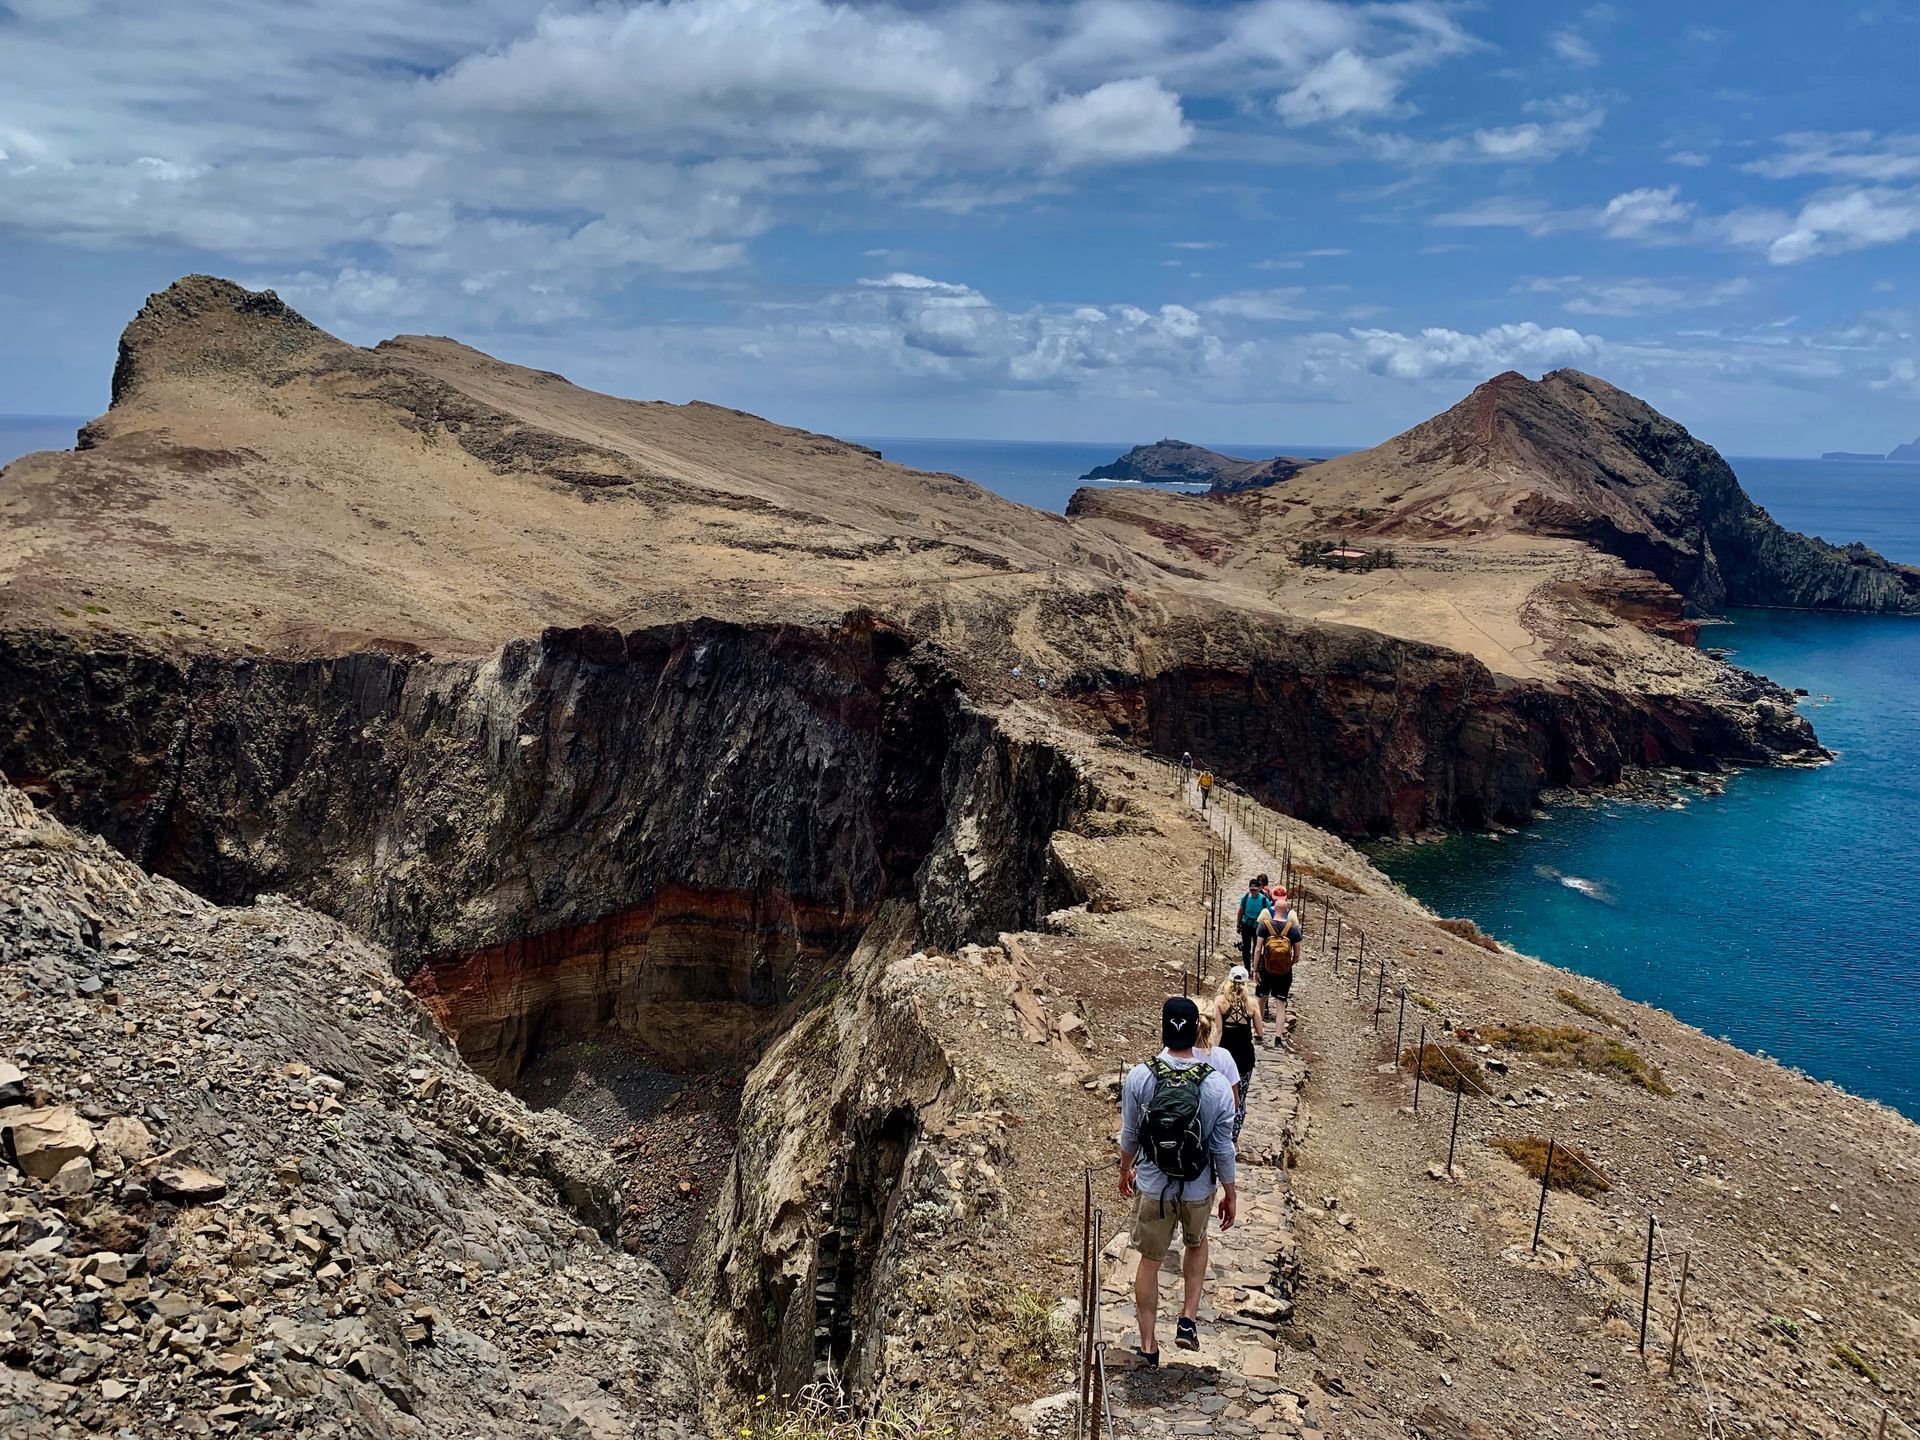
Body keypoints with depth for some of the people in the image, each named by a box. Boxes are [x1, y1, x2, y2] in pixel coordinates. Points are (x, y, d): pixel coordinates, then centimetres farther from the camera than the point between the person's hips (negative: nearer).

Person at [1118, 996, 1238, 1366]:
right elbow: (1223, 1149, -10)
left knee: (1150, 1259, 18)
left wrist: (1125, 1170, 14)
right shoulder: (1218, 1086, -19)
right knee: (1197, 1243, 31)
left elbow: (1130, 1135, -5)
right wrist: (1231, 1194, 5)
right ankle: (1189, 1319, 26)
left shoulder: (1139, 1077, -18)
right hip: (1199, 1189, 0)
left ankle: (1148, 1345, 29)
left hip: (1152, 1187, 0)